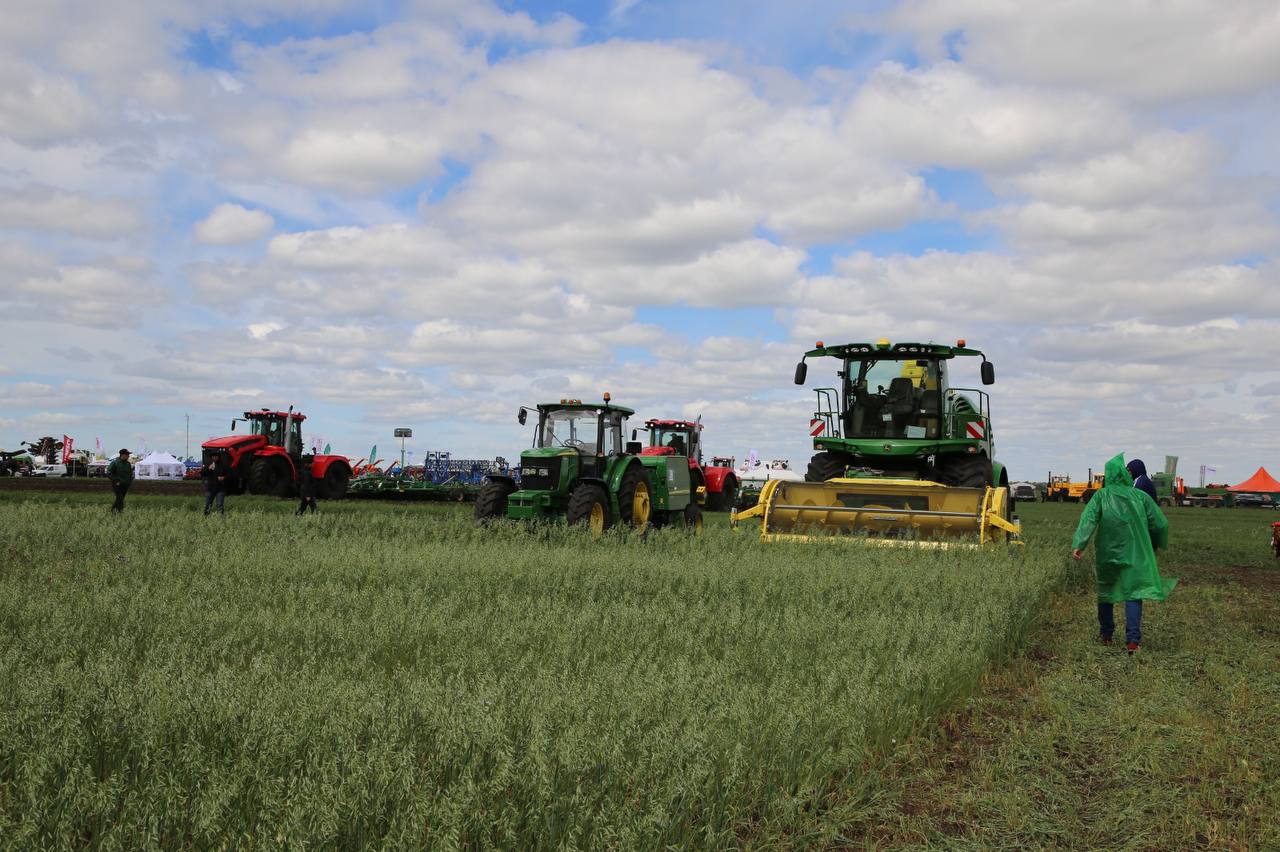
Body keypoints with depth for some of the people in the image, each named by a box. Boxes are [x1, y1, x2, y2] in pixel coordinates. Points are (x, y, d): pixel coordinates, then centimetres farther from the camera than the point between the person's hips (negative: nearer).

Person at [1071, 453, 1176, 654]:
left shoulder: (1101, 496, -3)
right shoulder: (1140, 496, 0)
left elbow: (1088, 519, -17)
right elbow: (1160, 523, 4)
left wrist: (1078, 545, -25)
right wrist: (1157, 544, 22)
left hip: (1108, 553, 1)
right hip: (1134, 553, -1)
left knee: (1106, 592, 16)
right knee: (1133, 593, -3)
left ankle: (1106, 635, 25)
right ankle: (1133, 640, -14)